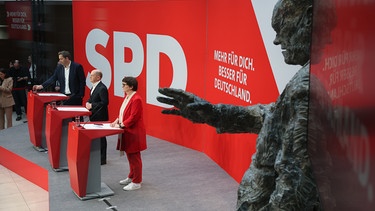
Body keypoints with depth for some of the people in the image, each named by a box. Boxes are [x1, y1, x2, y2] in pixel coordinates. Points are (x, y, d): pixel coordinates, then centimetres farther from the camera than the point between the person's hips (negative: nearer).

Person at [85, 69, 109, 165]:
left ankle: (102, 159, 9)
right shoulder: (94, 86, 11)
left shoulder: (102, 88, -19)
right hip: (94, 116, 9)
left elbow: (104, 103, -22)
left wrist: (92, 105, -19)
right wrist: (88, 102, 3)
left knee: (100, 137, -1)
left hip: (100, 117, -9)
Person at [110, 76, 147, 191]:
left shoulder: (136, 99, -20)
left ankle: (136, 182, 9)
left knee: (134, 157, -1)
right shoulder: (127, 96, 11)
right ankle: (131, 177, 33)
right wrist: (117, 121, 3)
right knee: (130, 156, 19)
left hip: (134, 133, -9)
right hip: (127, 132, 9)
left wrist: (121, 125, -20)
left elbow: (133, 117, -23)